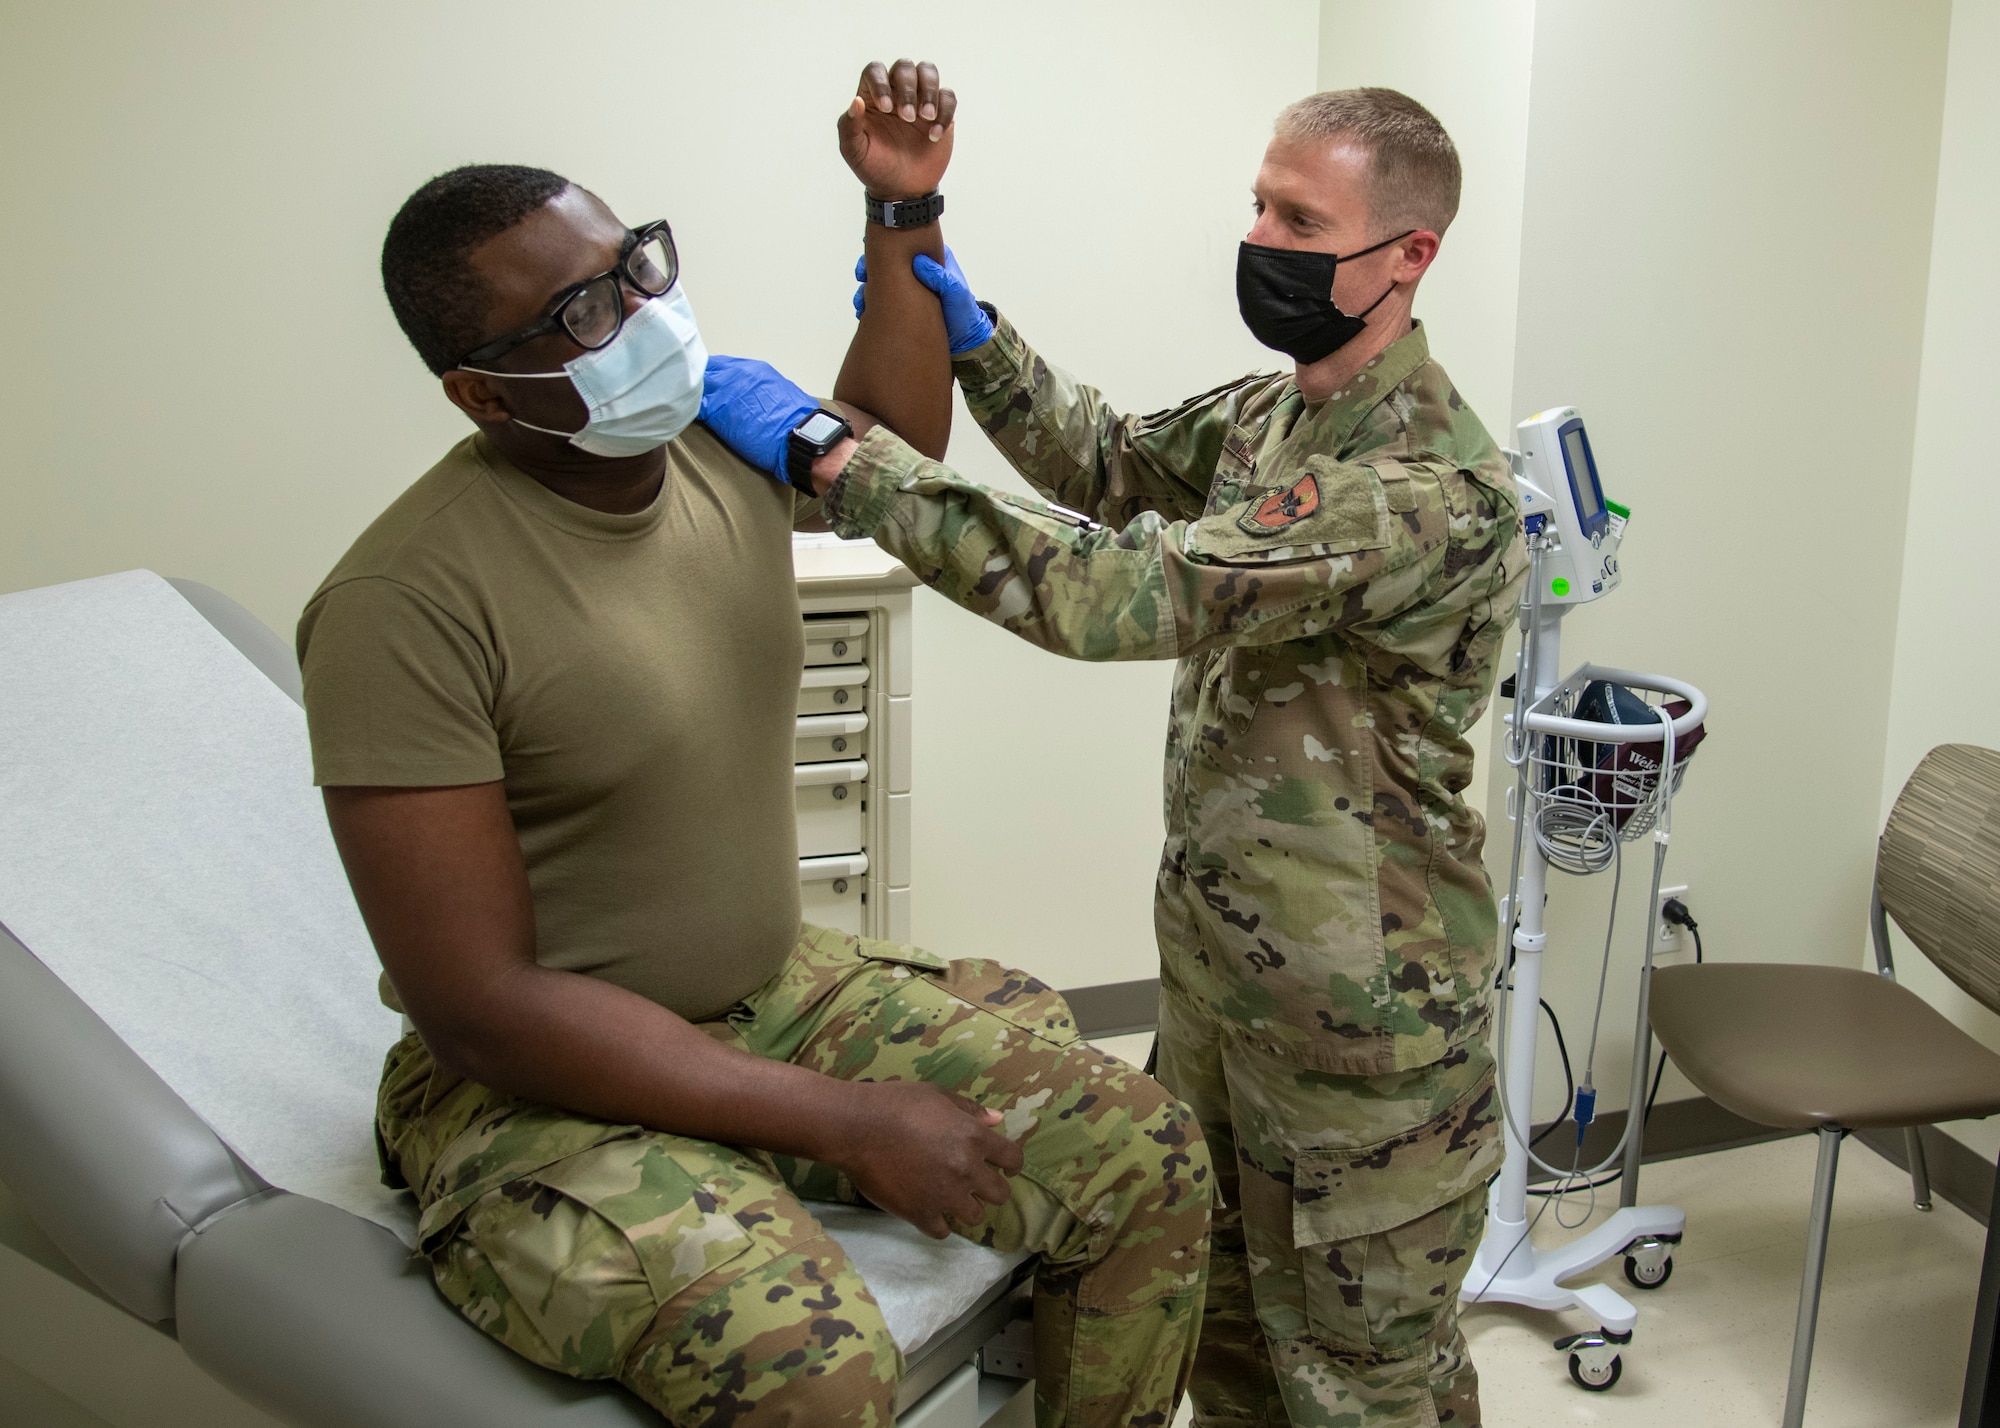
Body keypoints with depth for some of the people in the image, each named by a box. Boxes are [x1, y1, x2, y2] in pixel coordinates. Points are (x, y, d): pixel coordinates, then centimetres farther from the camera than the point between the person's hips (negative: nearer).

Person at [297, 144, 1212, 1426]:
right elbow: (481, 1009, -23)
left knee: (1145, 1153, -3)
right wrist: (844, 1123, -21)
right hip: (544, 1081, -6)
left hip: (786, 991, 7)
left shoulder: (728, 444, -2)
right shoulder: (408, 604, -22)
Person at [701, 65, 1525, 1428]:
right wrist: (973, 333, 1)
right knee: (1223, 1312, 24)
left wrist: (834, 451, -32)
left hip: (1360, 1003, -8)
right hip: (1219, 955, 8)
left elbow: (1131, 592, -34)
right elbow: (1109, 459, 19)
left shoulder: (1436, 483, -27)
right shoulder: (1274, 411, 3)